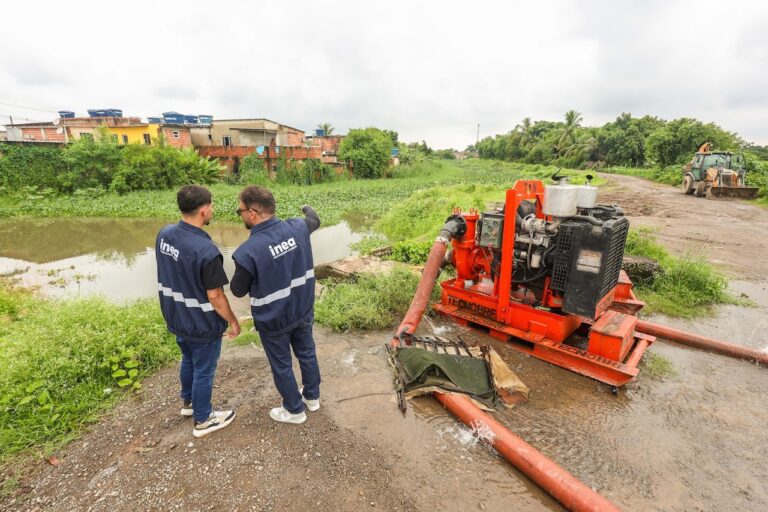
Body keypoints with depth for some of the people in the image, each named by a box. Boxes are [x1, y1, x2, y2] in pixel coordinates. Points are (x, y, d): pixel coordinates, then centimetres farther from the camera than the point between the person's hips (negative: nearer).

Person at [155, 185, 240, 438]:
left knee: (188, 360, 29)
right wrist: (233, 321, -8)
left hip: (176, 318, 8)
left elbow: (169, 273, 7)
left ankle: (188, 402, 52)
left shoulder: (164, 234, -7)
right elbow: (215, 296, -24)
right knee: (203, 371, 13)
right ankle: (203, 420, 34)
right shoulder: (206, 251, -32)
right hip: (202, 324, -7)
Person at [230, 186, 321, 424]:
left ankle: (294, 410, 38)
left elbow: (238, 290, -14)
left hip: (274, 319, -5)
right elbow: (314, 221, 12)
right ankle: (312, 396, 47)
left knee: (282, 365, 18)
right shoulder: (297, 227, -14)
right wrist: (308, 209, 35)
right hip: (303, 309, 5)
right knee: (307, 352, 25)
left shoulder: (248, 251, -30)